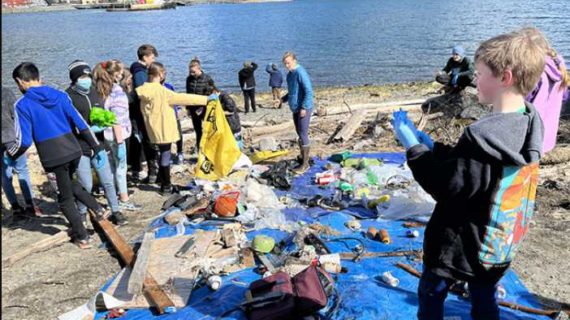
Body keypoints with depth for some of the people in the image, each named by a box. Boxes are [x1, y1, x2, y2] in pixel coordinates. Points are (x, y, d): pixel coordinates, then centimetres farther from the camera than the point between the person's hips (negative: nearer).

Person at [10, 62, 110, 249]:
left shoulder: (23, 105, -7)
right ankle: (98, 209, 20)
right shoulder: (60, 96, 6)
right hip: (73, 150, 5)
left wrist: (9, 156, 11)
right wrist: (97, 148, 8)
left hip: (52, 157, -5)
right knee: (69, 183, 31)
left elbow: (24, 141, -9)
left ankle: (82, 237, 22)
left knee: (66, 198, 13)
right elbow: (81, 125, 4)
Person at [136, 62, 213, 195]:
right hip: (164, 129, -7)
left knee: (163, 155, 20)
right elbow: (183, 98, -20)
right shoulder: (162, 91, -19)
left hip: (155, 129, 7)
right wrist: (206, 98, -17)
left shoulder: (145, 91, 2)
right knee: (166, 156, 2)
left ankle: (164, 184, 28)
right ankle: (166, 186, 10)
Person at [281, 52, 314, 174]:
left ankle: (305, 164, -1)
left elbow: (308, 91, -21)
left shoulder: (300, 72, -16)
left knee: (303, 135, -7)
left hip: (303, 109, -9)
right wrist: (283, 99, 9)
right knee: (300, 135, 15)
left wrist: (304, 107, -23)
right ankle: (302, 159, 26)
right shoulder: (290, 74, 13)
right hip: (295, 109, 9)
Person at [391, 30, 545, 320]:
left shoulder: (483, 136, -32)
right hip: (498, 246, 8)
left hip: (461, 245, -8)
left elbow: (445, 188, -25)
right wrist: (432, 148, 1)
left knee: (430, 297, 15)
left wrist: (413, 147, -18)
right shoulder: (529, 123, -3)